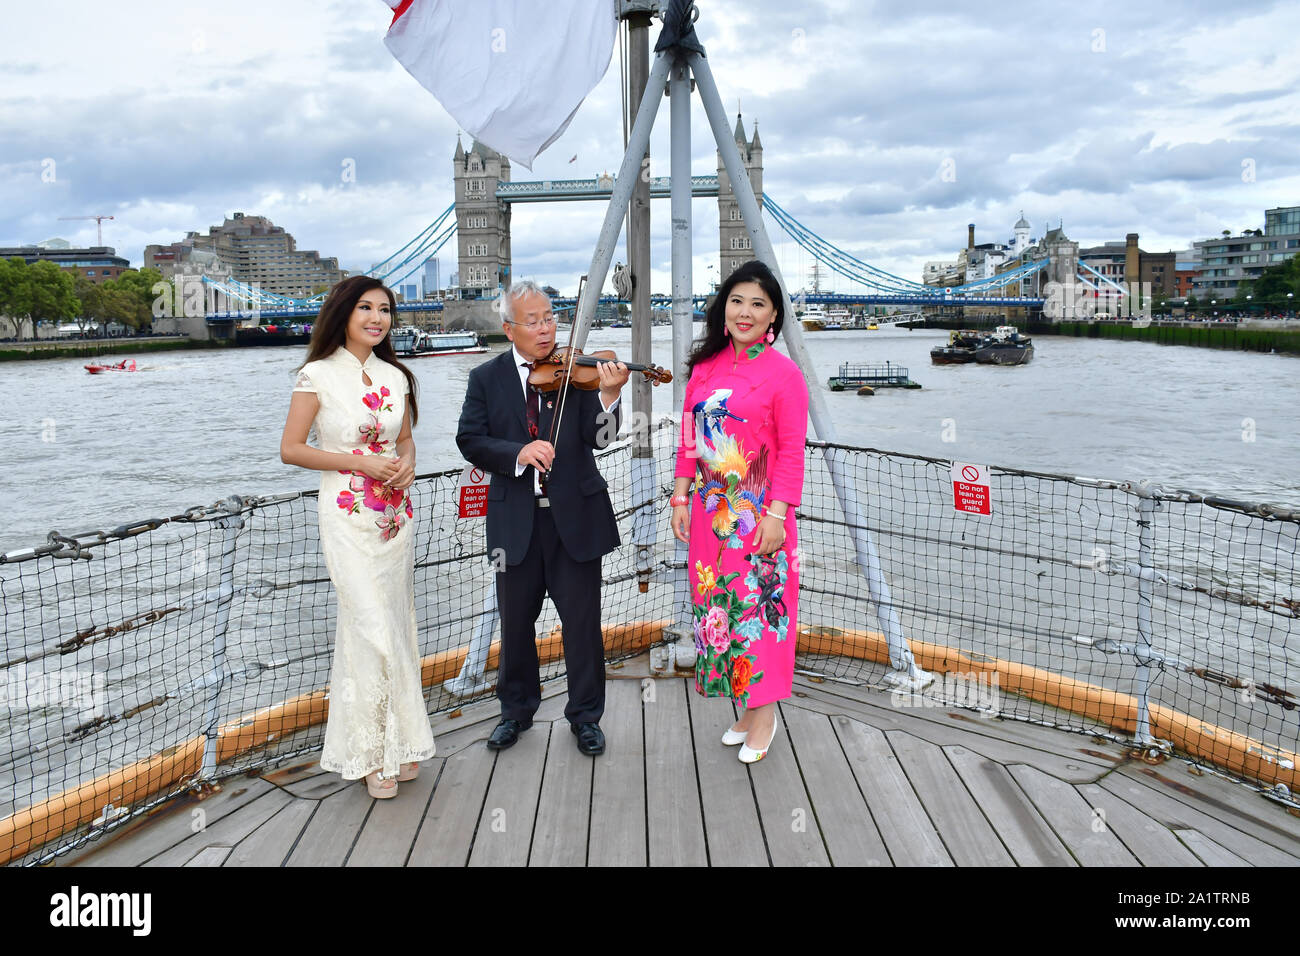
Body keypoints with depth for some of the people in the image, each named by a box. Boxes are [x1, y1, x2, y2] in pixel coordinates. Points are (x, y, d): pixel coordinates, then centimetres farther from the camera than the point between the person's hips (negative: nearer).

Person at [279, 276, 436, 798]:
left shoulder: (396, 376, 9)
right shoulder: (318, 374, -6)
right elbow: (291, 449, -7)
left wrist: (407, 463, -3)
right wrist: (361, 463, -15)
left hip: (396, 511, 5)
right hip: (349, 515, -5)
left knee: (394, 623, 10)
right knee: (373, 628, -7)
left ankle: (397, 742, 23)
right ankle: (371, 750, 9)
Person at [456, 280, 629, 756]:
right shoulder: (487, 378, 4)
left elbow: (599, 438, -10)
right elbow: (470, 440, -4)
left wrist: (608, 394, -29)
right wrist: (518, 453, -21)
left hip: (575, 516, -1)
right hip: (515, 520, 2)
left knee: (582, 621, 7)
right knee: (516, 622, 14)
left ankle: (585, 716, 25)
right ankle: (517, 710, 35)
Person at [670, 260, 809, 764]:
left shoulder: (783, 373, -7)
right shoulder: (705, 367, 8)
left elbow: (792, 452, -10)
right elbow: (688, 439, 11)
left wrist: (777, 515, -16)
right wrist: (681, 498, 7)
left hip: (759, 510, -5)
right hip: (710, 508, 5)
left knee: (757, 604, 1)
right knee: (717, 600, 11)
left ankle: (763, 713, 18)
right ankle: (742, 707, 26)